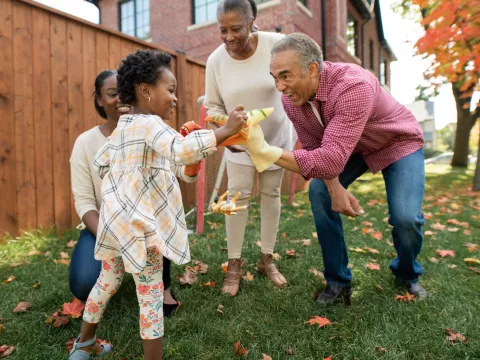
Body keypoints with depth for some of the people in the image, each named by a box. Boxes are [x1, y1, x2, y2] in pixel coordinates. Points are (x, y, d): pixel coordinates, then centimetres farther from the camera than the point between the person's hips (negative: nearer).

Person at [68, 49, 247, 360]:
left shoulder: (122, 127, 13)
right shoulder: (150, 124, -16)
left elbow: (100, 162, 23)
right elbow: (182, 151, -34)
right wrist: (226, 130, -31)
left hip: (116, 219, 10)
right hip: (139, 224, -9)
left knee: (107, 281, 25)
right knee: (150, 295, 3)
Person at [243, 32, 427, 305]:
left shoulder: (353, 86, -41)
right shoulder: (291, 98, -20)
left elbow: (332, 159, -49)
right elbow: (314, 148, -10)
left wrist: (266, 152, -54)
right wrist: (335, 187, -25)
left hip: (399, 143, -4)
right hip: (349, 147, 5)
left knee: (405, 218, -19)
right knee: (319, 193, -16)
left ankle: (408, 274, 18)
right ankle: (339, 282, 1)